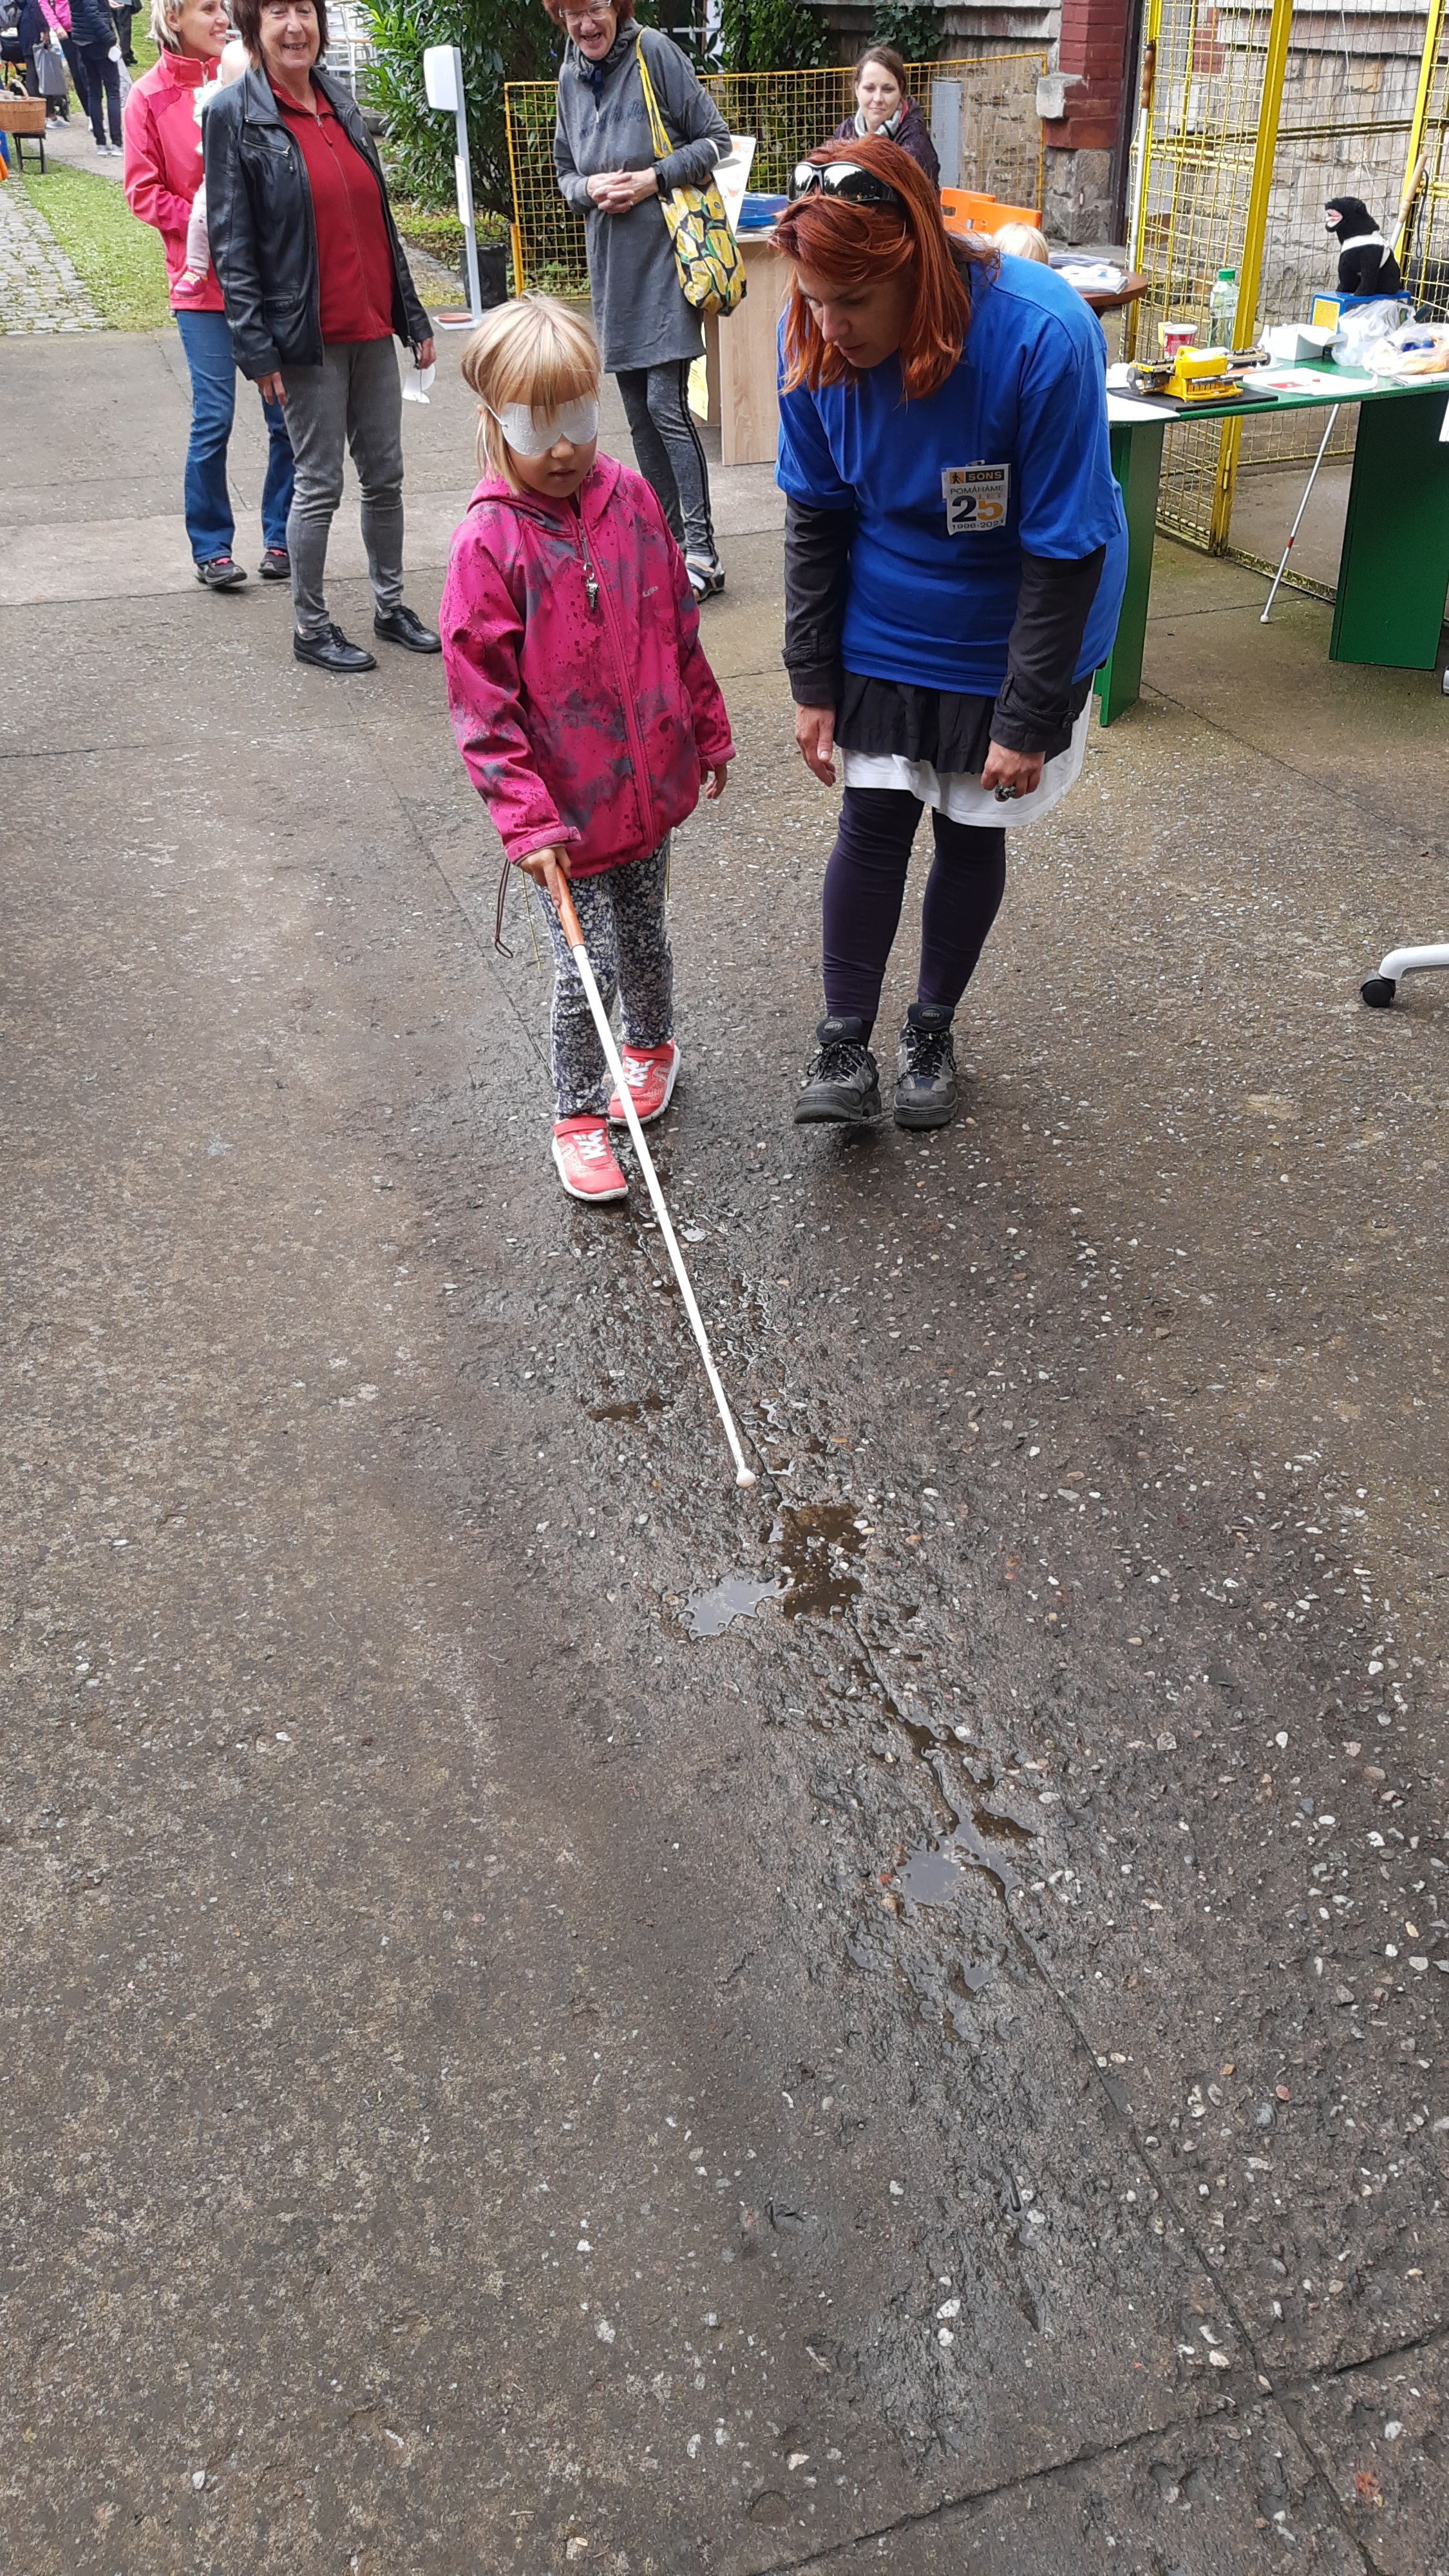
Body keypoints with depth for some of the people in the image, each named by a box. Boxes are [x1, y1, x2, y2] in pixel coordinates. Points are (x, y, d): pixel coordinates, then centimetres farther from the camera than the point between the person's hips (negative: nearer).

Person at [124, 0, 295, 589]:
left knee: (288, 414, 0)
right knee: (213, 418, -3)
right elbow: (143, 191, 0)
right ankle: (211, 547, 9)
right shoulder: (150, 98, 1)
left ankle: (280, 537, 13)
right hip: (203, 281, -2)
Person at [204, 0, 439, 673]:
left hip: (372, 327, 6)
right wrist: (256, 346, -16)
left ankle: (390, 605, 25)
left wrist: (413, 316, 13)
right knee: (320, 485, -1)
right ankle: (310, 627, 11)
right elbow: (231, 240, -9)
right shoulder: (235, 115, -6)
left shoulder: (342, 104, 12)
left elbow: (379, 220, 16)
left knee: (386, 475, 10)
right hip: (308, 338, -6)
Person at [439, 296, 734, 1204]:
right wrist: (525, 817, -18)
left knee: (645, 937, 20)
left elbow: (679, 629, 11)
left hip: (648, 783, 4)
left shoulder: (632, 500, 0)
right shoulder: (489, 543, -14)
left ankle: (653, 1046, 48)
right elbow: (482, 702, -14)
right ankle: (578, 1115, 22)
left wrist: (708, 730, 17)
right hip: (563, 806, -4)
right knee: (587, 968, 2)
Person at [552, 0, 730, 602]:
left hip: (666, 255, -6)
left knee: (667, 405, -12)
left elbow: (716, 140, -4)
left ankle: (701, 552, -7)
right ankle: (667, 539, 20)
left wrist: (654, 179, -15)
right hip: (613, 263, 6)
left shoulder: (655, 52, -6)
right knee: (639, 411, 9)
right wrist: (590, 188, -4)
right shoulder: (570, 77, 9)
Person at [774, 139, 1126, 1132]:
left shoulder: (1044, 335, -30)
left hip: (1010, 635, -2)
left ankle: (933, 1029, 28)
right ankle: (846, 1044, 13)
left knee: (972, 828, 8)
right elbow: (816, 518, -6)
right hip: (883, 632, 3)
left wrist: (1024, 720, -20)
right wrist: (813, 682, -5)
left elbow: (1066, 552, -23)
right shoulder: (816, 341, -17)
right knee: (873, 821, 1)